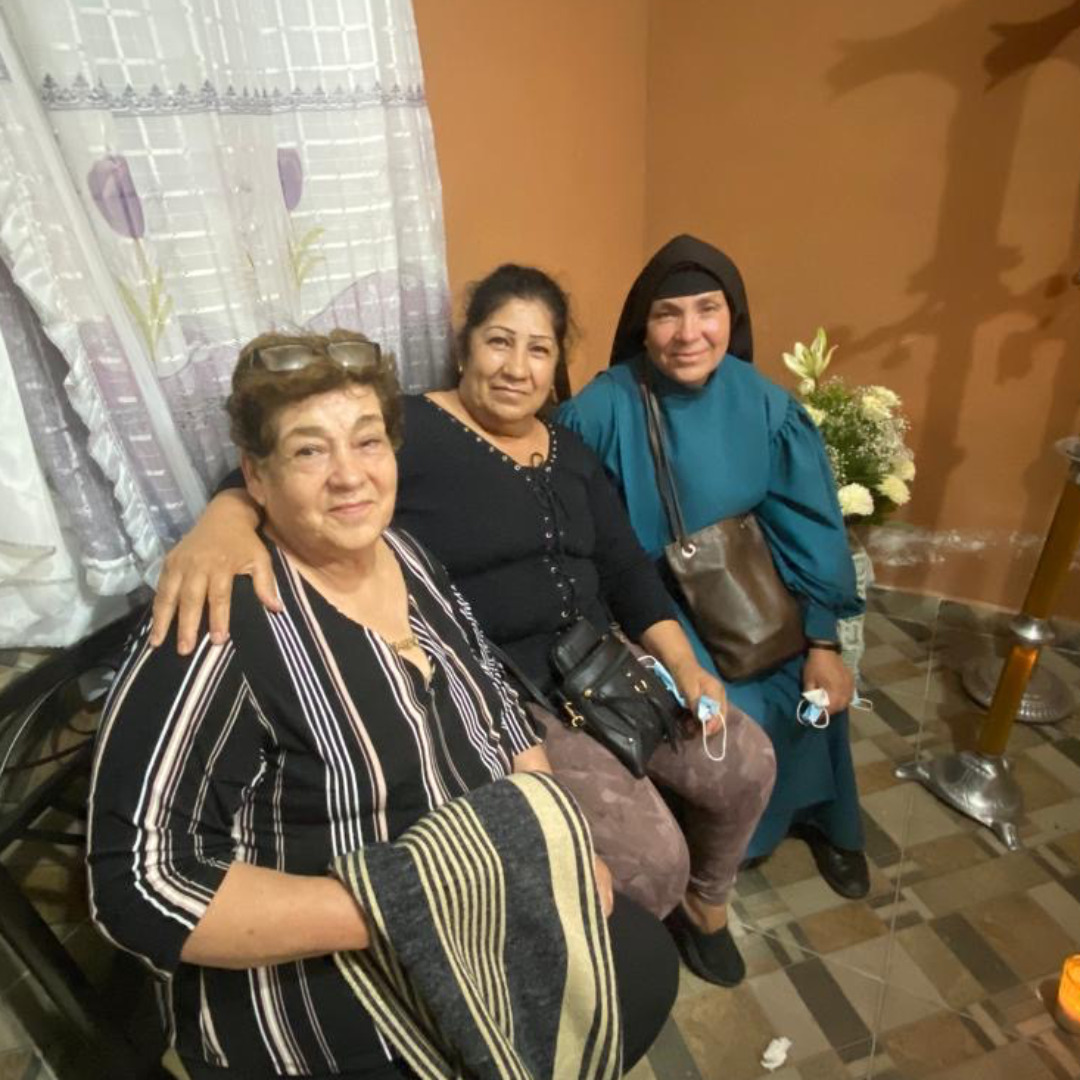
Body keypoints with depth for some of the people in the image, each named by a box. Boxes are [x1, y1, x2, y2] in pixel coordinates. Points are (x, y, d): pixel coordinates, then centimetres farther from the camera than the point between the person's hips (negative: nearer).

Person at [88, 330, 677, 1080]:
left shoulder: (409, 558, -3)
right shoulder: (224, 627, -25)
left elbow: (499, 712, 6)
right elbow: (140, 880, -25)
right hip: (327, 1005, -6)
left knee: (645, 962, 12)